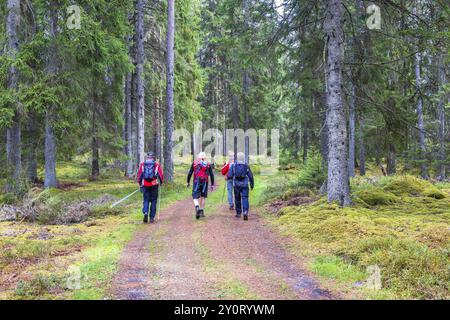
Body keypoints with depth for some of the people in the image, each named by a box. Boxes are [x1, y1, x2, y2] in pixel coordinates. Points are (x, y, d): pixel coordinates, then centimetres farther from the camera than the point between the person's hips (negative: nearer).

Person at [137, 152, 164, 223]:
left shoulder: (142, 164, 6)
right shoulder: (157, 165, 2)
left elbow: (139, 175, 6)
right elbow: (161, 175, 0)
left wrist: (140, 184, 15)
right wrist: (161, 182, 17)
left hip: (145, 185, 1)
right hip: (154, 185, -1)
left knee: (146, 200, 9)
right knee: (153, 201, 8)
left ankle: (145, 213, -15)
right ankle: (152, 217, 7)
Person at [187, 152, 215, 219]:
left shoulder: (194, 163, 3)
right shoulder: (208, 164, 5)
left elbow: (190, 173, 2)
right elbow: (211, 175, 3)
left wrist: (188, 182, 13)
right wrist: (212, 185, 7)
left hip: (196, 182, -2)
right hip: (205, 183, 2)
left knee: (195, 196, 1)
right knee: (203, 197, 15)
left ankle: (197, 207, -27)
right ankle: (202, 211, 17)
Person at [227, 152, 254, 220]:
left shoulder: (233, 165, -3)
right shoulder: (246, 166, -1)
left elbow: (229, 175, -5)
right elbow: (250, 176, 1)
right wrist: (252, 184, 12)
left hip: (236, 185, 1)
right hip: (245, 185, -1)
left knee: (237, 199, 13)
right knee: (245, 198, -4)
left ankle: (238, 213, 21)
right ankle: (245, 212, -22)